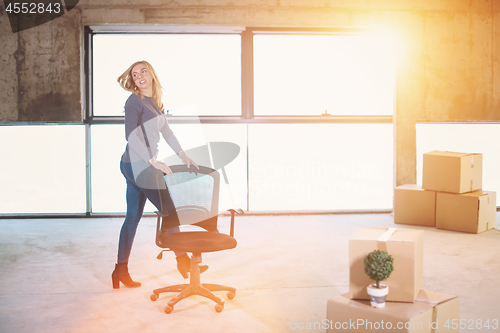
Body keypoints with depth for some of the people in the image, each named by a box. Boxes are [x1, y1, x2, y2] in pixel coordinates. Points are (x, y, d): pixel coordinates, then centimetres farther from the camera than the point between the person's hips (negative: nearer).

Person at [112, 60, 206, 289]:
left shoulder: (154, 102, 15)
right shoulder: (134, 101, -12)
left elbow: (166, 131, 22)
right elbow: (131, 136, -21)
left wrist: (182, 155, 18)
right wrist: (153, 161, -24)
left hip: (139, 166, 9)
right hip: (138, 165, -9)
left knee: (132, 218, 10)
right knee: (170, 210, 0)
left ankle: (121, 270, 17)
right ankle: (182, 260, 15)